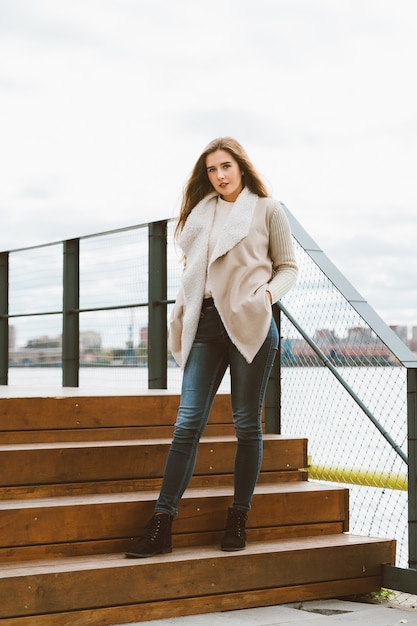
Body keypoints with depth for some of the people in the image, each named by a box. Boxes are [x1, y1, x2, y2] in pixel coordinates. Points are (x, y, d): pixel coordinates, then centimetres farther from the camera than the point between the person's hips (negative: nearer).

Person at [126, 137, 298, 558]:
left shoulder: (266, 209, 7)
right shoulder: (200, 213, 17)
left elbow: (288, 266, 8)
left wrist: (267, 293, -11)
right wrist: (182, 315, 8)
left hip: (250, 325, -3)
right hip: (206, 325, 3)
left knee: (246, 423, 4)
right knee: (188, 422, -5)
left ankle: (238, 519, 14)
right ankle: (161, 524, -5)